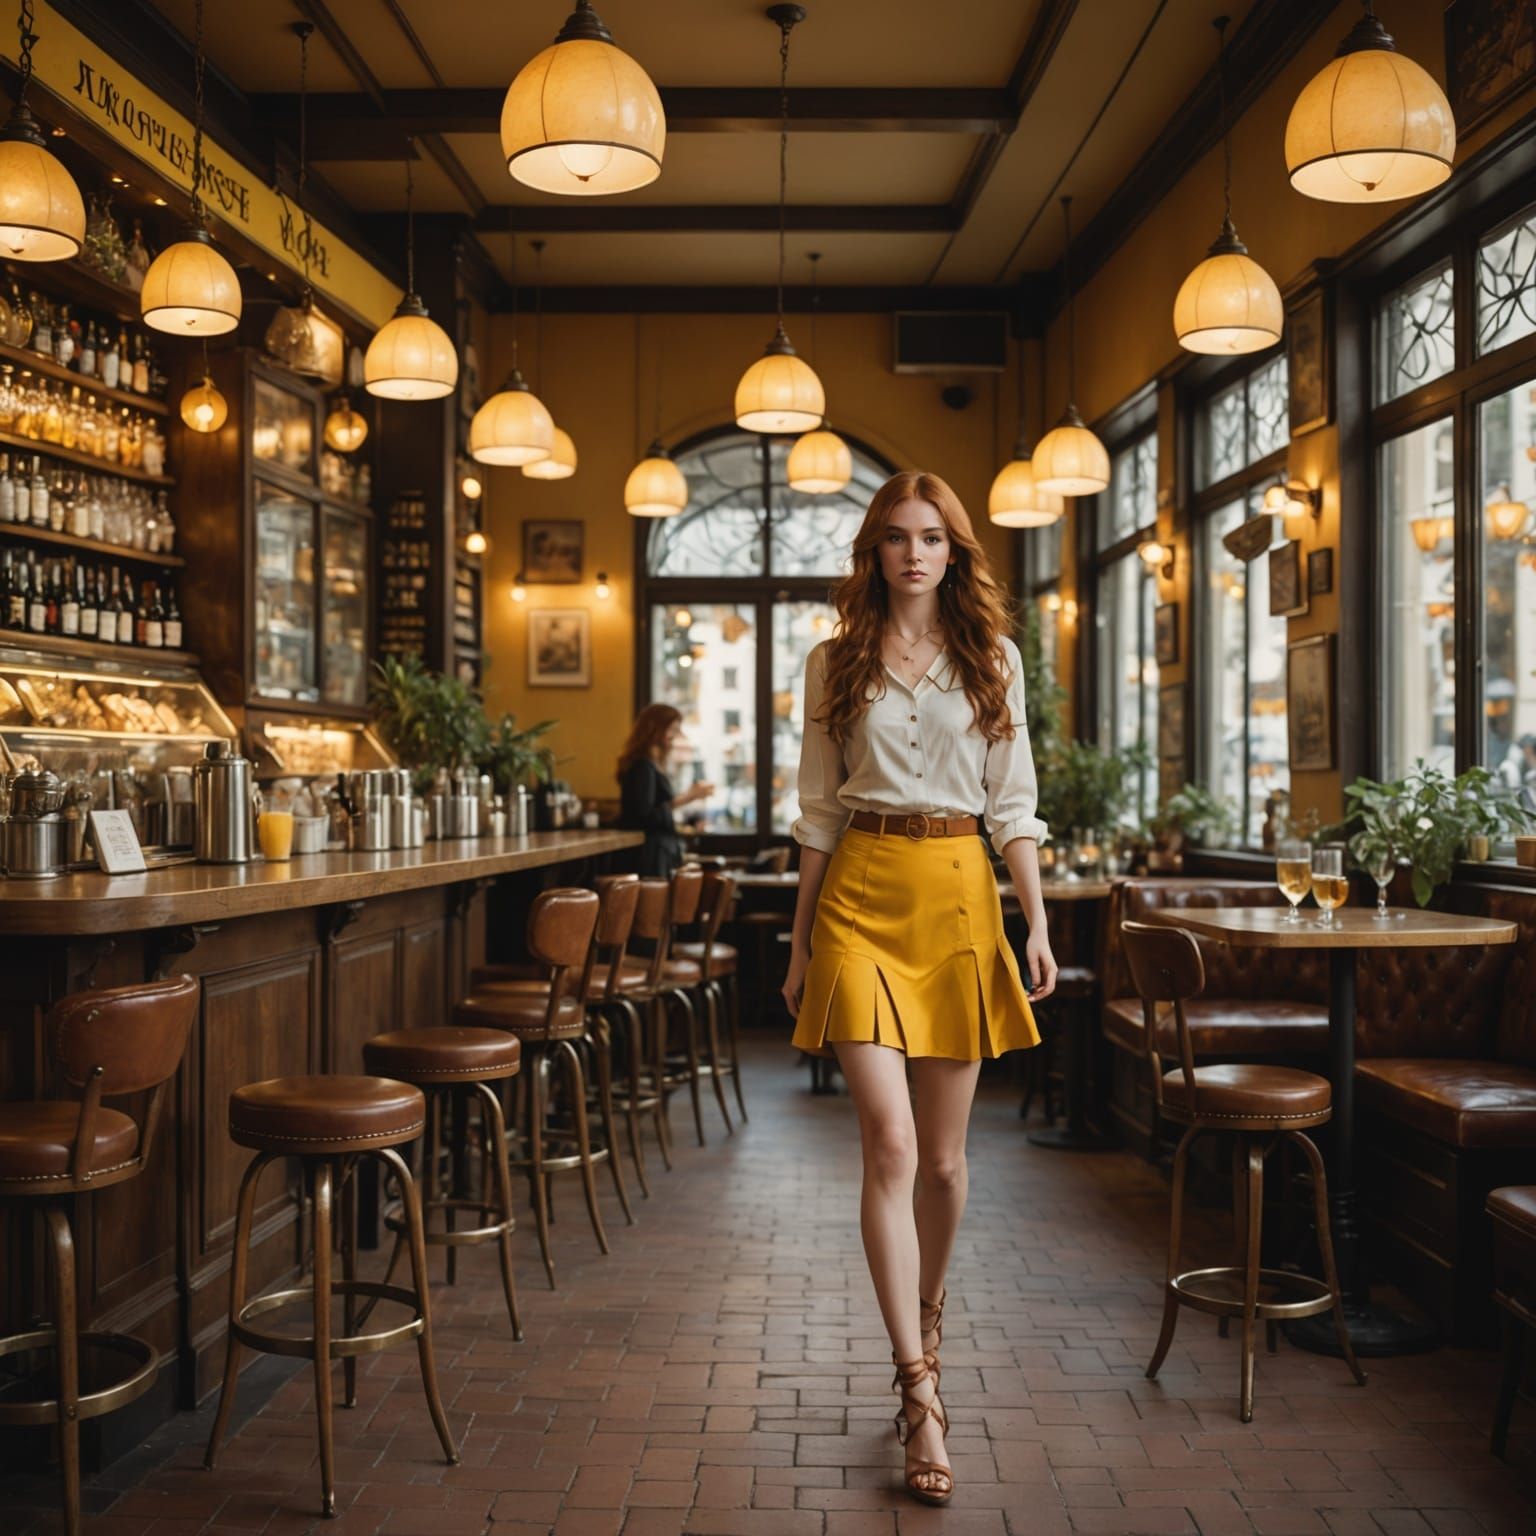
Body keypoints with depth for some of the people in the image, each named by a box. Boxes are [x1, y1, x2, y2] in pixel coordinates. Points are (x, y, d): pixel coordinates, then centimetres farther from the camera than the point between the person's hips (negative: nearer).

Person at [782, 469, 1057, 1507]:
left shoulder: (993, 658, 9)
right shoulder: (836, 663, 7)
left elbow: (1014, 801, 9)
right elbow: (819, 811, 9)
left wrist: (1038, 924, 1)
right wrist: (801, 944, 8)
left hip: (960, 895, 1)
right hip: (862, 896, -1)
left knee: (943, 1155, 8)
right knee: (890, 1142, -12)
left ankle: (926, 1317, 34)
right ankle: (921, 1393, -6)